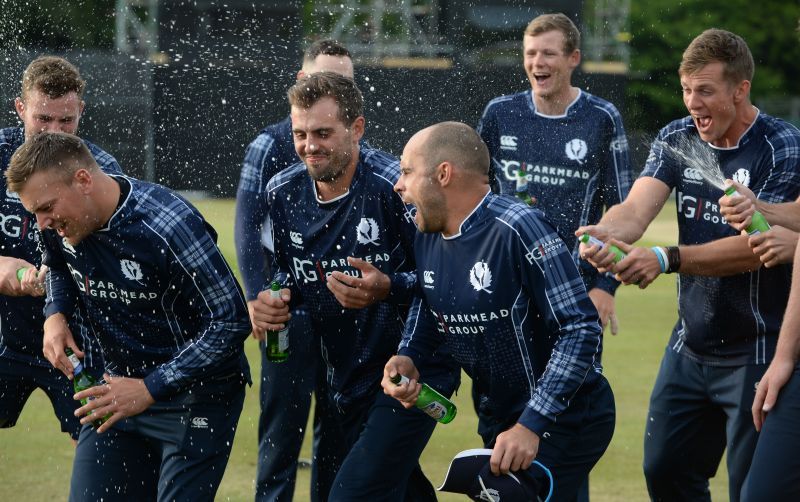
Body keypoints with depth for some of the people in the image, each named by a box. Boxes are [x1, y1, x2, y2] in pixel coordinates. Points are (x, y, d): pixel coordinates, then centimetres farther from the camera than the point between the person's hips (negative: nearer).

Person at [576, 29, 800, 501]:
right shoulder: (676, 139, 2)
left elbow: (757, 246, -25)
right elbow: (636, 210, -12)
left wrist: (666, 259, -36)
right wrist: (605, 233, -36)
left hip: (757, 352, -6)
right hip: (690, 349, 6)